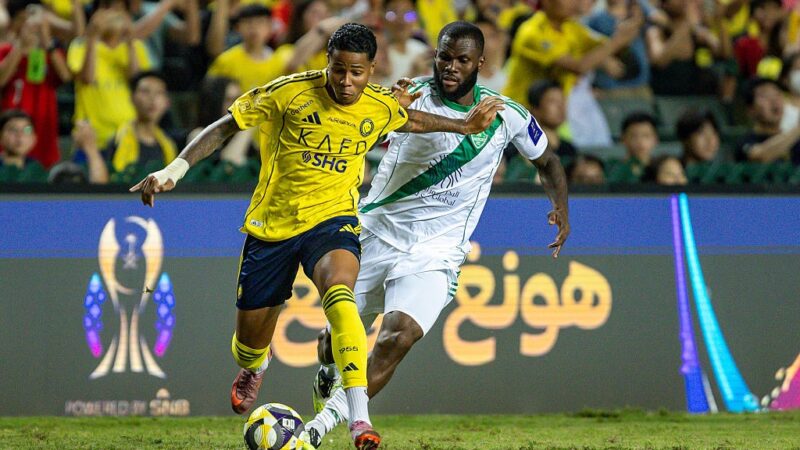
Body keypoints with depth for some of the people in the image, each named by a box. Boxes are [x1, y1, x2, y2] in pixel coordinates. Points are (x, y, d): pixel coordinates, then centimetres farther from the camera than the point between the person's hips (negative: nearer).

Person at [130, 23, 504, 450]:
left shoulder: (380, 107, -3)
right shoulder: (288, 93, -13)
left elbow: (410, 120, 24)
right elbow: (225, 126, -6)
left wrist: (463, 125, 25)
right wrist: (174, 169, -15)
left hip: (332, 219, 0)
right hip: (271, 223, 0)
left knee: (339, 295, -35)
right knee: (250, 344, 9)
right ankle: (253, 370, 52)